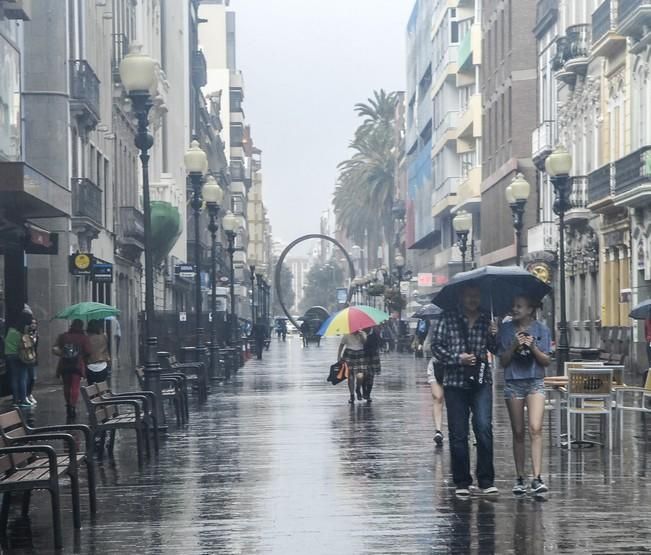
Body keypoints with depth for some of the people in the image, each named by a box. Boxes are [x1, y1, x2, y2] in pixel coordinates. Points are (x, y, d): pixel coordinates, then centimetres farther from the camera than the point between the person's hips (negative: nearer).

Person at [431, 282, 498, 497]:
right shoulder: (449, 318, 3)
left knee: (484, 428, -13)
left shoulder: (486, 320, 10)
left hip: (481, 382, 1)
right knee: (458, 434, 3)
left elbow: (496, 350, 11)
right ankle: (462, 482, 13)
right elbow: (436, 346, 1)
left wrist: (494, 336, -9)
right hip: (455, 382, -1)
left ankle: (486, 481, -7)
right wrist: (458, 358, -11)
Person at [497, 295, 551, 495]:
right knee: (518, 433, 5)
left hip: (535, 382, -1)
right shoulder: (506, 329, 5)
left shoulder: (541, 329, 3)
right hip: (513, 383, 1)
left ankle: (536, 478, -18)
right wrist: (514, 346, -13)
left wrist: (533, 347, -14)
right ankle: (520, 478, 12)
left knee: (535, 429, -16)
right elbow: (503, 361, 2)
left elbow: (547, 361, 2)